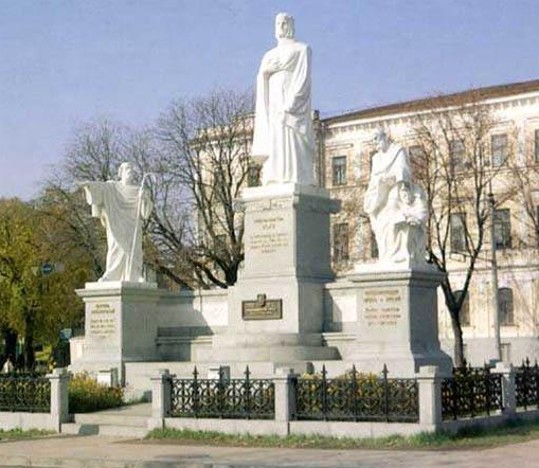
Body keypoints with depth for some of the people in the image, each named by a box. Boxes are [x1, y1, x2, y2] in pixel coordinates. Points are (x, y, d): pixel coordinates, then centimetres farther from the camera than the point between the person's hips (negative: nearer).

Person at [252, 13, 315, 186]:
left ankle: (294, 183, -23)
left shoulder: (302, 49, 7)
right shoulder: (270, 54, 25)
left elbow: (303, 77, -7)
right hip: (273, 104, 6)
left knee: (291, 144, -17)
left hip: (292, 102, -6)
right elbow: (262, 79, 12)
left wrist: (290, 103, -18)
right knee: (273, 145, -5)